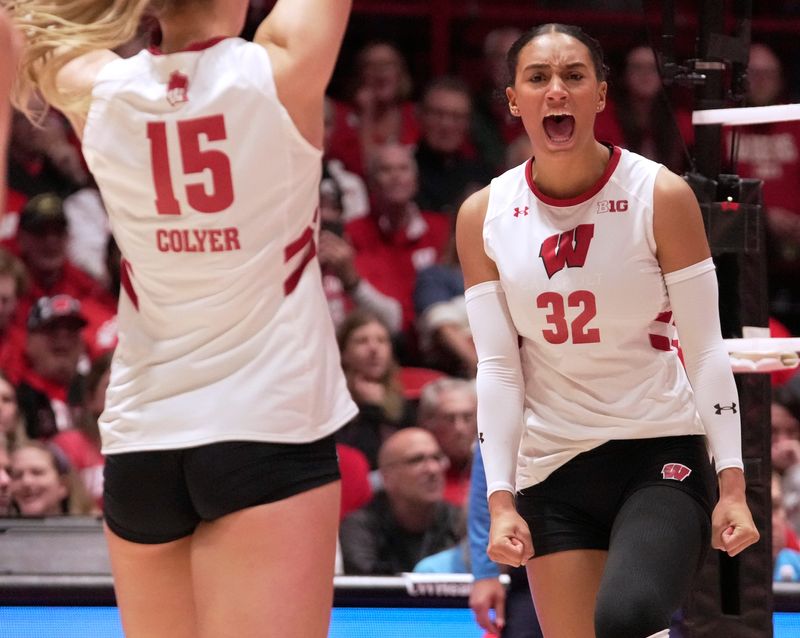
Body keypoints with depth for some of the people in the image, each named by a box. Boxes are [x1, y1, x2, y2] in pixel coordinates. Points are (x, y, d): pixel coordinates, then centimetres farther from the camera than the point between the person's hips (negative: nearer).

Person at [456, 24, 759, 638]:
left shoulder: (661, 196, -7)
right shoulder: (484, 217, 1)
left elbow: (706, 349, -5)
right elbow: (497, 368, 1)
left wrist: (732, 484, -11)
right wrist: (501, 498, -7)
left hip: (661, 450, -3)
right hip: (553, 468, 3)